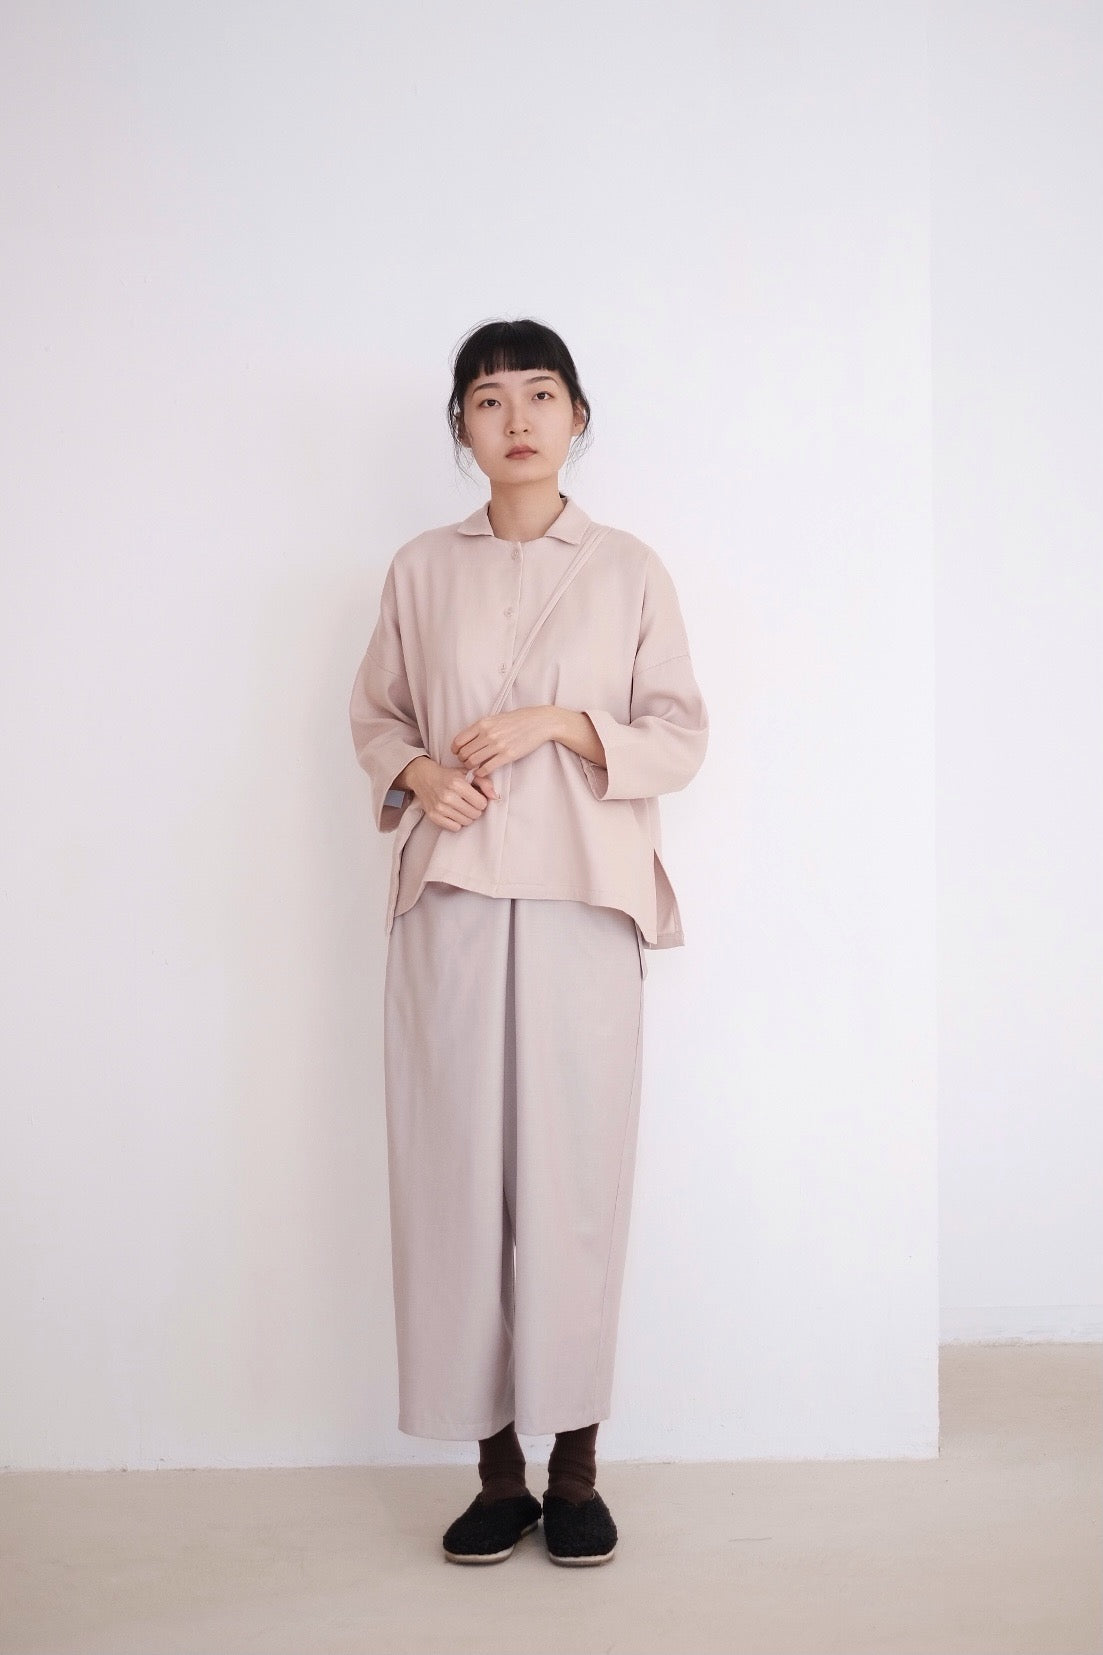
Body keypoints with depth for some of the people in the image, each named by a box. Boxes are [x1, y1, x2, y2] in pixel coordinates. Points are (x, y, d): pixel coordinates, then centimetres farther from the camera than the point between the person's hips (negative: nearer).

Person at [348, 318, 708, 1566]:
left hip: (583, 904, -1)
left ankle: (574, 1470, 11)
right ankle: (497, 1469, 12)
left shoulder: (629, 571, 7)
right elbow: (373, 714, 16)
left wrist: (561, 723, -10)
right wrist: (416, 772, -6)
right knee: (458, 1173, 0)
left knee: (576, 1174, -2)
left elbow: (684, 736, 5)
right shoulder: (420, 570, 10)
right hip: (451, 900, 1)